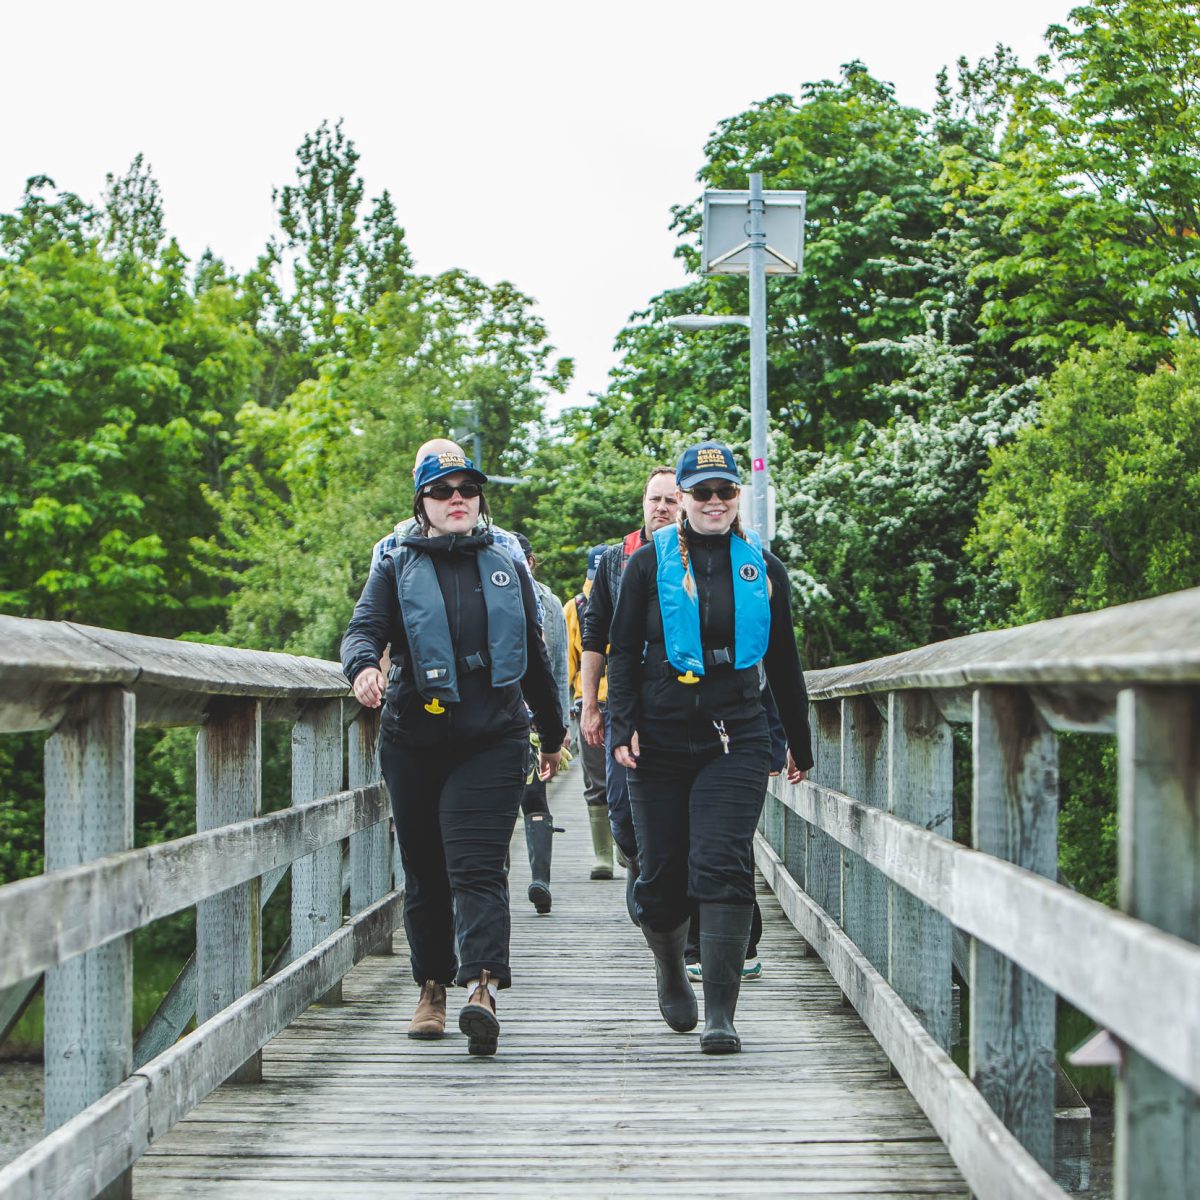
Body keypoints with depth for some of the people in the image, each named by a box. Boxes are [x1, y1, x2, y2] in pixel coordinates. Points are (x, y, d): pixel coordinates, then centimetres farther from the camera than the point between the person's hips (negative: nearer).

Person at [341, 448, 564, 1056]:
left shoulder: (506, 568, 15)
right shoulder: (398, 568, 9)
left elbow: (534, 657, 21)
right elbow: (364, 628, -6)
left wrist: (552, 736, 26)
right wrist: (363, 666, -30)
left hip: (493, 738, -1)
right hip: (415, 738, 1)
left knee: (477, 867, -15)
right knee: (425, 870, 7)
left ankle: (481, 986, -28)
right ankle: (432, 988, 21)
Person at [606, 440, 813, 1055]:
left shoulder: (762, 568, 9)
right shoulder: (650, 562, 5)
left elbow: (783, 661, 17)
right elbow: (622, 651, 6)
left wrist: (799, 742, 20)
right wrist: (623, 725, -6)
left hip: (736, 738, 0)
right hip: (661, 739, 0)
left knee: (723, 869, -13)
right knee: (660, 873, 5)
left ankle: (719, 1014, -13)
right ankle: (671, 975, 34)